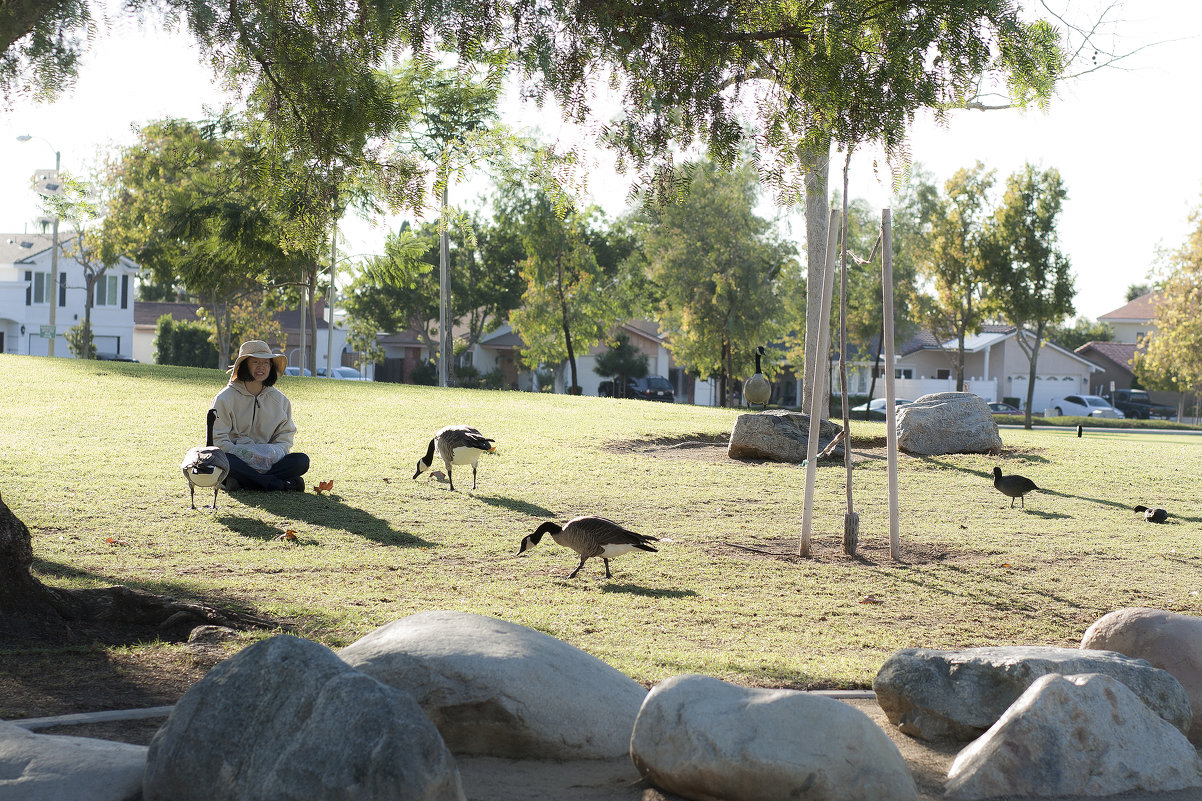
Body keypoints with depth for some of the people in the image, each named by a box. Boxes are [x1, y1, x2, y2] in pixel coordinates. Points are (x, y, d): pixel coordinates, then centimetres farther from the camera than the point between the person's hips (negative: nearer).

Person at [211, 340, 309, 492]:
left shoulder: (280, 400, 11)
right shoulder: (225, 398, 0)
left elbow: (285, 439, 11)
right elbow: (218, 440, -6)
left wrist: (273, 452, -14)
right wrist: (247, 454, -23)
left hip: (265, 462, 3)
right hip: (238, 460, -3)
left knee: (302, 461, -22)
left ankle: (242, 483, -29)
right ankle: (281, 484, -31)